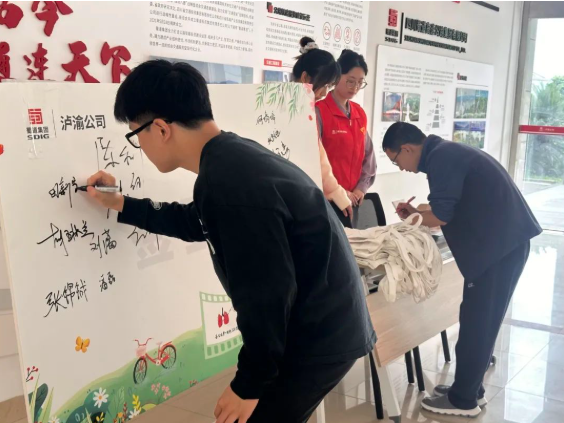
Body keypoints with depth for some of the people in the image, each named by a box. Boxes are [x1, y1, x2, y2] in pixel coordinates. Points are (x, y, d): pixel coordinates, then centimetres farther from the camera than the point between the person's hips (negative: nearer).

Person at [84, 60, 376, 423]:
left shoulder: (231, 182, -28)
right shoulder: (232, 159, 5)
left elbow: (265, 295, -26)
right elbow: (198, 223, 24)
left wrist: (249, 384, -12)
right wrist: (122, 205, 25)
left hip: (319, 338, -9)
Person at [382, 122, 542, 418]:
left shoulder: (441, 157, -15)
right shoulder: (446, 152, 16)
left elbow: (442, 215, -20)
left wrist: (411, 217, -2)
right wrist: (418, 213, 9)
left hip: (499, 245, -10)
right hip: (503, 242, 10)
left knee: (476, 323, -1)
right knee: (480, 321, 16)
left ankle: (463, 400, 10)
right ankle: (471, 389, 27)